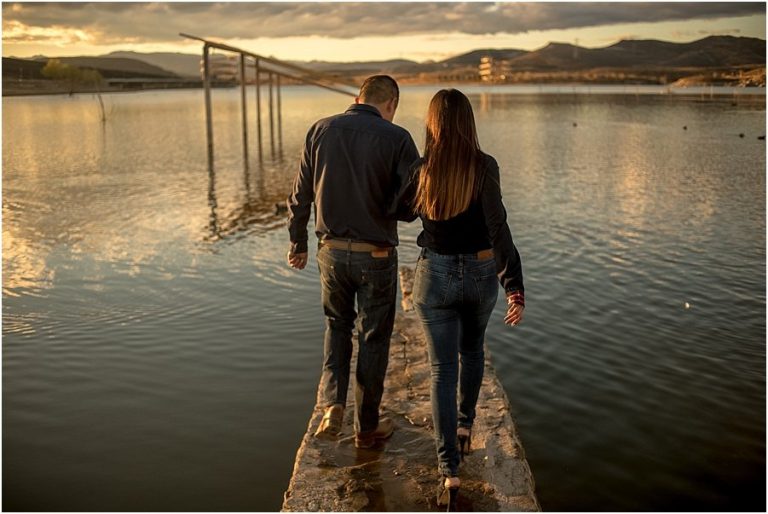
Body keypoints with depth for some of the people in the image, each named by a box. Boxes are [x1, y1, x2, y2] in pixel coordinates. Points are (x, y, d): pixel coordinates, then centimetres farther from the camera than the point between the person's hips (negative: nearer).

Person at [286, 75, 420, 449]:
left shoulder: (320, 131, 0)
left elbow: (301, 195, 4)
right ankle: (366, 427, 24)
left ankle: (332, 404, 8)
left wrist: (298, 242, 15)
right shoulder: (396, 138, -11)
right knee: (373, 339, 13)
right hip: (376, 255, -2)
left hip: (332, 251, 3)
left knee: (337, 324, 25)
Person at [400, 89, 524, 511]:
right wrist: (515, 287, -18)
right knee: (472, 349, 29)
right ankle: (465, 425, 38)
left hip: (435, 276, 0)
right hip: (480, 274, 0)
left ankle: (448, 471, -3)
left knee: (443, 370, 4)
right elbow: (498, 230, -19)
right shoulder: (483, 166, -13)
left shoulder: (421, 169, -6)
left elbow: (403, 212, 13)